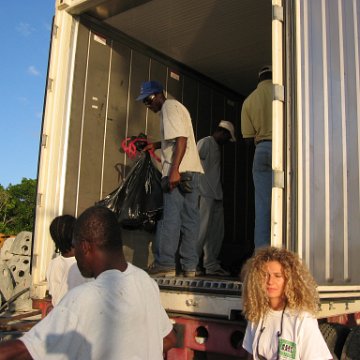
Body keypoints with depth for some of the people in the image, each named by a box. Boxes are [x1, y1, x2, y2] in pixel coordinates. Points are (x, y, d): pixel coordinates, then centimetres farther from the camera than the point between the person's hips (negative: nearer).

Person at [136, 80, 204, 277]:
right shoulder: (174, 107, 24)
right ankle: (189, 266, 8)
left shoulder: (169, 107, -6)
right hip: (192, 171, 10)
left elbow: (181, 139, -18)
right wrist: (156, 145, 21)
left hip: (179, 172, -10)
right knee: (189, 218, 6)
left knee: (171, 216, -7)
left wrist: (174, 169, -24)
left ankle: (165, 264, -4)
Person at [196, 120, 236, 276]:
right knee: (202, 229, -9)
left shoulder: (217, 147, 23)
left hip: (216, 195, 9)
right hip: (205, 194, -9)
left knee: (217, 231, 8)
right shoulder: (205, 142, -3)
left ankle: (211, 265, 14)